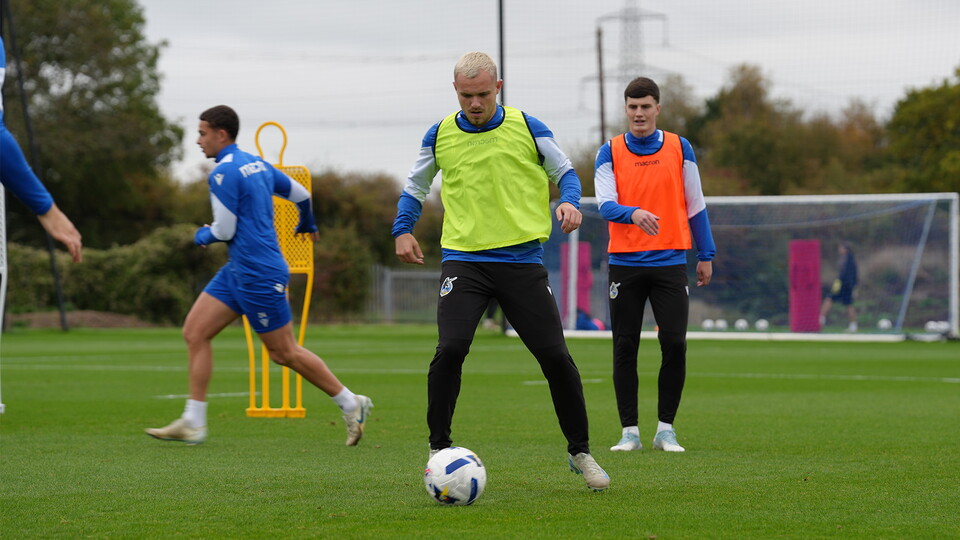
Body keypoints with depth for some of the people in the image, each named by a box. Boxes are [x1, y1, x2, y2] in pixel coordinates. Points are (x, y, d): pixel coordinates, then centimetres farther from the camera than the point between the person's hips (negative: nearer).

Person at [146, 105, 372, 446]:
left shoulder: (224, 173, -16)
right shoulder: (257, 164, 12)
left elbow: (224, 230, -17)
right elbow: (301, 194, 22)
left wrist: (201, 236, 5)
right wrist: (308, 225, 43)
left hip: (259, 274, -10)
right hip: (238, 271, 10)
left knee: (284, 353, 0)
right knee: (194, 332, 4)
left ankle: (352, 405, 12)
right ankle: (193, 423, 2)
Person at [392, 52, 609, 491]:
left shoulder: (528, 129, 0)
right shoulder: (440, 136, 5)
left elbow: (564, 171, 10)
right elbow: (415, 186, 19)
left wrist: (570, 201, -11)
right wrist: (403, 228, 4)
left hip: (521, 259, 0)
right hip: (463, 259, 0)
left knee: (554, 356, -3)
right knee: (450, 349, -19)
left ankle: (580, 453, 15)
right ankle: (439, 450, -2)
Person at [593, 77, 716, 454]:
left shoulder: (680, 149, 6)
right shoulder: (610, 153, 3)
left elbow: (695, 206, 11)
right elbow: (605, 205, -8)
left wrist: (706, 256, 10)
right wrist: (633, 214, -29)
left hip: (670, 261, 0)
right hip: (625, 263, 0)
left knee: (674, 344, -8)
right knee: (625, 347, 0)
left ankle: (666, 429, 4)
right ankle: (630, 431, 8)